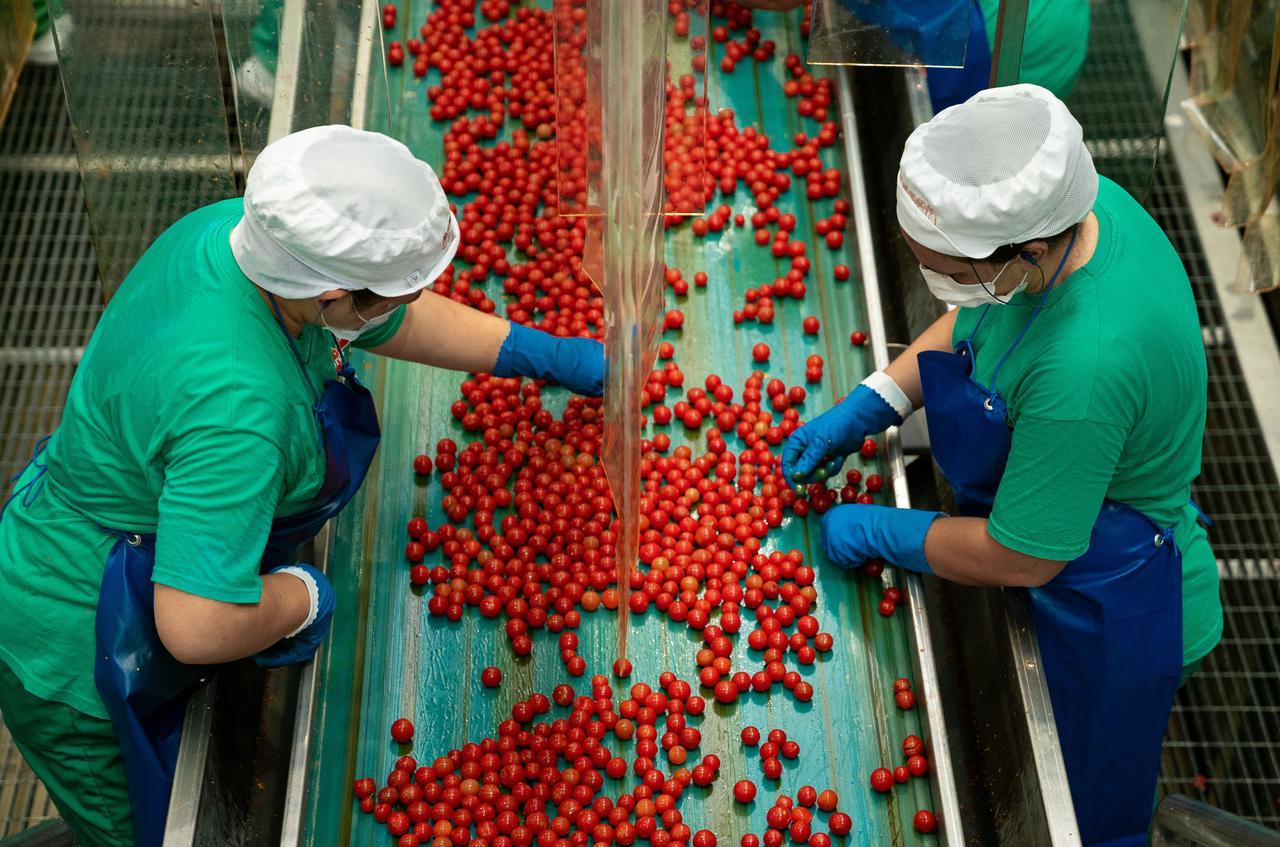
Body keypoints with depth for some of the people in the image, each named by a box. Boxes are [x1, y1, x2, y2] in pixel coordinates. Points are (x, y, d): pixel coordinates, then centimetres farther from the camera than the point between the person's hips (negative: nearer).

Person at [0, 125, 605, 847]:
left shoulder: (240, 227, -14)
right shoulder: (238, 405, -42)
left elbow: (395, 323, 3)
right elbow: (199, 629, -42)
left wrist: (553, 356, 7)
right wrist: (305, 594, -22)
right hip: (80, 669, -8)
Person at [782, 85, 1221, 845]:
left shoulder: (1083, 366, -43)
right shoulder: (1077, 206, -17)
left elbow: (1019, 558, -29)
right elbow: (970, 324, 5)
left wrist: (880, 532, -15)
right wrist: (866, 408, -4)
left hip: (1108, 618, -8)